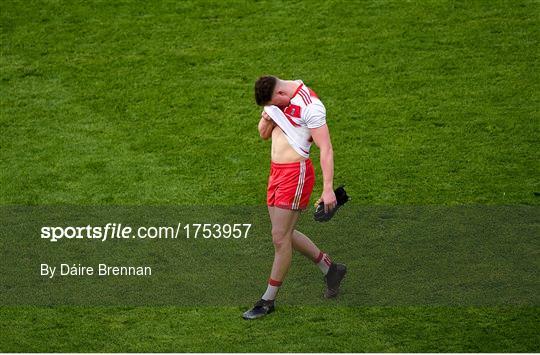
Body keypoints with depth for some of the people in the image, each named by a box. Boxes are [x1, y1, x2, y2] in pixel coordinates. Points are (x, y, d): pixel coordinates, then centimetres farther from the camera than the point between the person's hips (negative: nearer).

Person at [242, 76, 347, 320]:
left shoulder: (309, 105, -19)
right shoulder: (276, 98, 6)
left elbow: (326, 149, -20)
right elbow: (263, 134, 17)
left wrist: (328, 189, -24)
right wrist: (267, 119, -7)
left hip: (296, 173, -9)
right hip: (276, 170, 9)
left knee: (280, 237, -5)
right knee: (285, 234, 14)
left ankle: (268, 301, 5)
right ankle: (330, 269, 30)